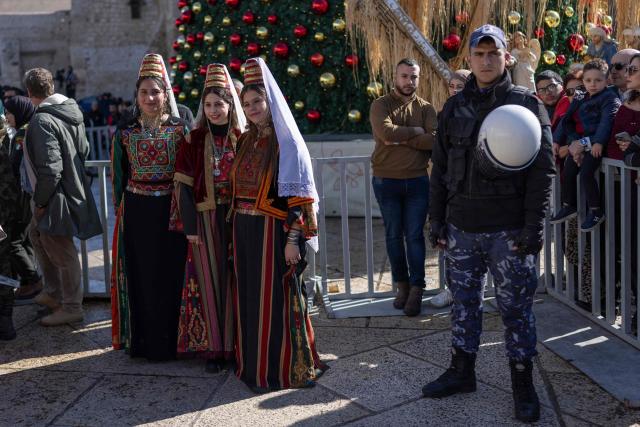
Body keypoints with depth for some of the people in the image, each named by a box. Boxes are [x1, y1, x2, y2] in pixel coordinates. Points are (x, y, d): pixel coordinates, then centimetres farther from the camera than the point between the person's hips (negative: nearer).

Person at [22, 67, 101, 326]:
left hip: (56, 198, -10)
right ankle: (53, 292, 35)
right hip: (73, 187, 10)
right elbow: (84, 150, 12)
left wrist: (40, 201, -14)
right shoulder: (71, 111, 4)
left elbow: (50, 169, -25)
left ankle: (71, 307, 15)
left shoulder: (42, 121, -22)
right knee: (37, 235, 25)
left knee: (61, 252, 2)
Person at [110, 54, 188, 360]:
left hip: (170, 209, -1)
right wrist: (120, 210, 9)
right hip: (136, 213, 1)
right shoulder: (125, 132, 5)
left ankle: (167, 341, 15)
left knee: (170, 274, 2)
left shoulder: (180, 130, 0)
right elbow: (119, 176, 11)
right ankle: (141, 341, 17)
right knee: (140, 275, 5)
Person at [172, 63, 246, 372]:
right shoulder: (195, 140, 1)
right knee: (209, 280, 3)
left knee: (236, 279, 5)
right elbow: (183, 184, -1)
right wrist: (190, 226, -7)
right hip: (206, 219, 0)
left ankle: (237, 344, 17)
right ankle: (213, 347, 13)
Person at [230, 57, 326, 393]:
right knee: (249, 298, 13)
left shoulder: (288, 144, -9)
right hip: (245, 230, 7)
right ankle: (253, 362, 26)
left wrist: (293, 239, -18)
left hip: (274, 231, -7)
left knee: (276, 298, -1)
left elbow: (298, 196, -13)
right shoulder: (246, 141, 11)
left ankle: (282, 368, 12)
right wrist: (237, 229, 11)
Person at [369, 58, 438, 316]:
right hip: (386, 181, -1)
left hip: (417, 181, 1)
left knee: (415, 235, 1)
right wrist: (415, 131, -9)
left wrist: (400, 139, -14)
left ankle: (416, 290, 8)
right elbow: (386, 132, -20)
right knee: (393, 235, 8)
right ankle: (402, 286, 20)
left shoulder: (426, 108, 6)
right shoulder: (381, 105, -1)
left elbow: (434, 141, -11)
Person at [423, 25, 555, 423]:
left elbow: (543, 169, -6)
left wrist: (534, 224, -13)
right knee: (464, 300, 13)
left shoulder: (527, 103, -2)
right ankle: (462, 370, 27)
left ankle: (523, 382, 17)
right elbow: (440, 169, 13)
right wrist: (437, 219, 8)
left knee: (516, 305, 4)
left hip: (509, 229, -4)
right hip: (461, 226, 4)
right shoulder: (455, 107, 9)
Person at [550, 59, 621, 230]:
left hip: (596, 144, -8)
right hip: (579, 142, 8)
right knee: (567, 173, 7)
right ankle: (569, 206, 26)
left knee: (586, 174, -18)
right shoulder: (579, 100, 17)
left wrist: (599, 142, -32)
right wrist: (557, 140, 10)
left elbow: (606, 121, -20)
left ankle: (596, 211, -2)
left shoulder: (609, 99, -7)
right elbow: (566, 120, 19)